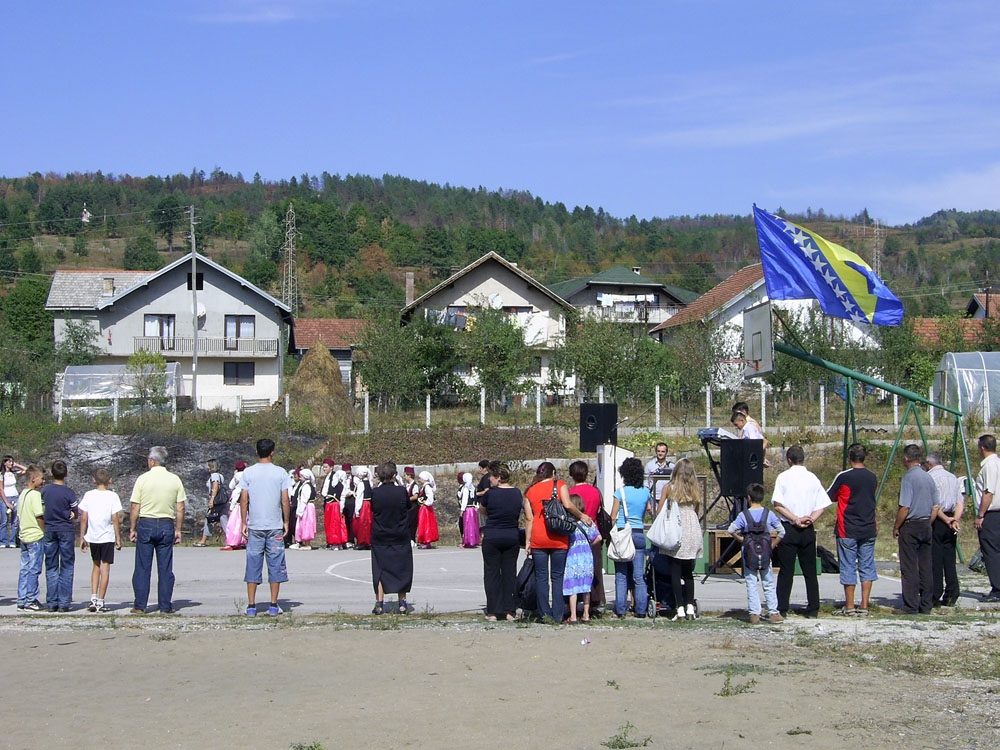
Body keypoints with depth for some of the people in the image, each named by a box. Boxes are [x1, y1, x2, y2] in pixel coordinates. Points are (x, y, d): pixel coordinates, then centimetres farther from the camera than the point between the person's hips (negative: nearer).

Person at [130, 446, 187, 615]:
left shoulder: (143, 479, -4)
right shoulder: (175, 480, 2)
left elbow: (135, 508, -4)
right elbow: (180, 509, 3)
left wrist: (132, 529, 5)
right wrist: (178, 530, 10)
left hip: (146, 524, -2)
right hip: (167, 525, 2)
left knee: (143, 568, 4)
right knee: (165, 569, 6)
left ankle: (140, 606, 6)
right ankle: (165, 606, 7)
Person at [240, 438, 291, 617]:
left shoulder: (248, 473, 1)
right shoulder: (280, 472, -2)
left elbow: (244, 499, 0)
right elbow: (285, 500, -2)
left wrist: (244, 523, 6)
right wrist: (286, 522, 7)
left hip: (254, 526, 1)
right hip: (275, 526, -1)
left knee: (253, 564, 4)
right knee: (275, 564, 5)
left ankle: (251, 606, 3)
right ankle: (273, 606, 6)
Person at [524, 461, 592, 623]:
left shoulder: (530, 490, 10)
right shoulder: (559, 485, 3)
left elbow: (528, 518, 8)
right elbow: (568, 505, -12)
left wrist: (527, 541, 10)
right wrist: (581, 516, 3)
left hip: (538, 538, 1)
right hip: (558, 539, -1)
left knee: (541, 577, 6)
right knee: (558, 577, 6)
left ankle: (545, 613, 2)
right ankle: (558, 615, 4)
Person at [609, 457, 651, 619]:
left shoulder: (621, 491, -6)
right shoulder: (645, 492, 6)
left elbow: (613, 517, -3)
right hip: (639, 534, 3)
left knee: (621, 575, 0)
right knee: (639, 576, 4)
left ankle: (620, 610, -2)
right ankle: (641, 610, 3)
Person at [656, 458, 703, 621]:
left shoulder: (668, 488, -2)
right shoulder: (695, 489, 7)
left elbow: (659, 511, -1)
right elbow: (697, 511, 15)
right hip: (693, 531, 3)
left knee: (675, 573, 0)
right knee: (688, 572, 13)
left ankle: (680, 609, -5)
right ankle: (690, 607, 6)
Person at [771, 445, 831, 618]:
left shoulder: (783, 477, -4)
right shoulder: (812, 478, 5)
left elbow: (777, 505, -12)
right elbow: (822, 506, 0)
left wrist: (795, 519, -10)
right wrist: (810, 519, -7)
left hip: (788, 528, -3)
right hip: (808, 531, 3)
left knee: (786, 571, 1)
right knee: (810, 570, 10)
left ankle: (782, 608, 0)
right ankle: (813, 608, 11)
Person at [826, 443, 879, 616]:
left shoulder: (844, 477, -11)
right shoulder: (873, 477, 5)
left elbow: (829, 497, -1)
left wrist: (842, 496, 16)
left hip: (848, 530, -4)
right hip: (868, 529, 4)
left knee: (848, 567, 2)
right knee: (867, 567, 7)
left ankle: (849, 607, 6)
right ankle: (864, 606, 6)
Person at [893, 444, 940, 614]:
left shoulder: (908, 477, -13)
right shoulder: (929, 478, 9)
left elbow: (904, 507, -17)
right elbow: (936, 506, 13)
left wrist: (896, 527, -6)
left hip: (910, 526, -7)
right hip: (926, 526, 7)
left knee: (909, 568, -3)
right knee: (925, 567, 9)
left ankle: (911, 607, -3)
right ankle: (926, 606, 12)